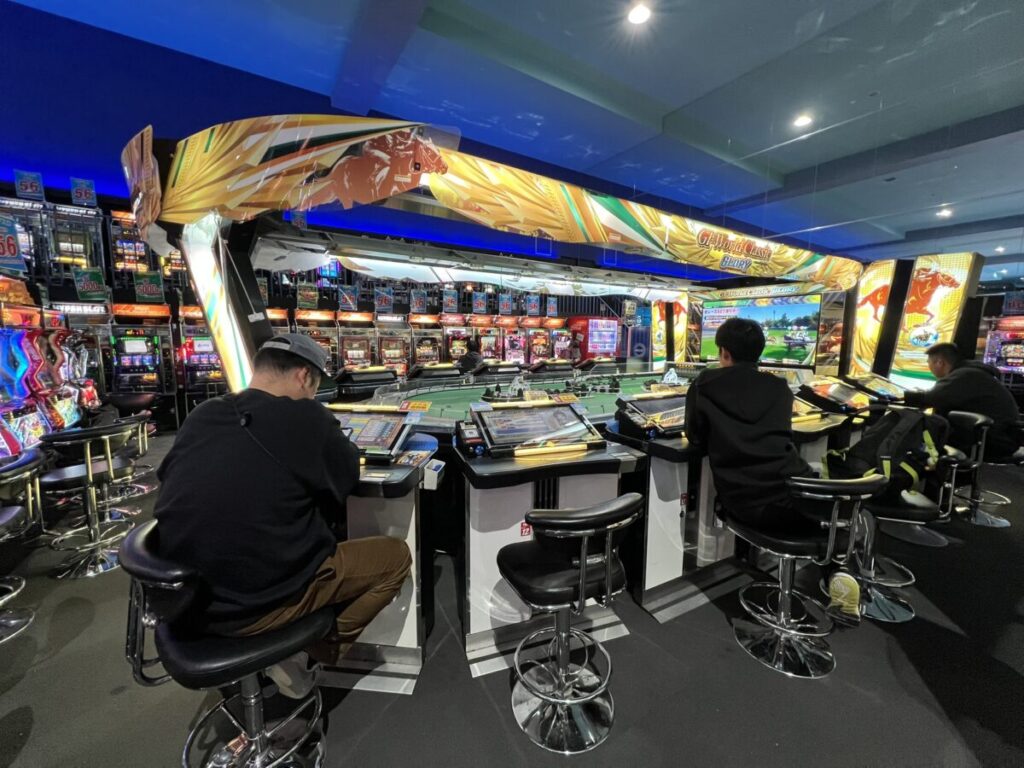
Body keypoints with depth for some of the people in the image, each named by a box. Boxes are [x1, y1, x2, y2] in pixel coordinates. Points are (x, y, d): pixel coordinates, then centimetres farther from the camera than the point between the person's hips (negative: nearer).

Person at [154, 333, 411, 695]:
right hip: (259, 602, -7)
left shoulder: (199, 417, 1)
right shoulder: (304, 418, -17)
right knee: (395, 555, 8)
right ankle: (314, 651, 6)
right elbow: (348, 476, 0)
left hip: (185, 598, 7)